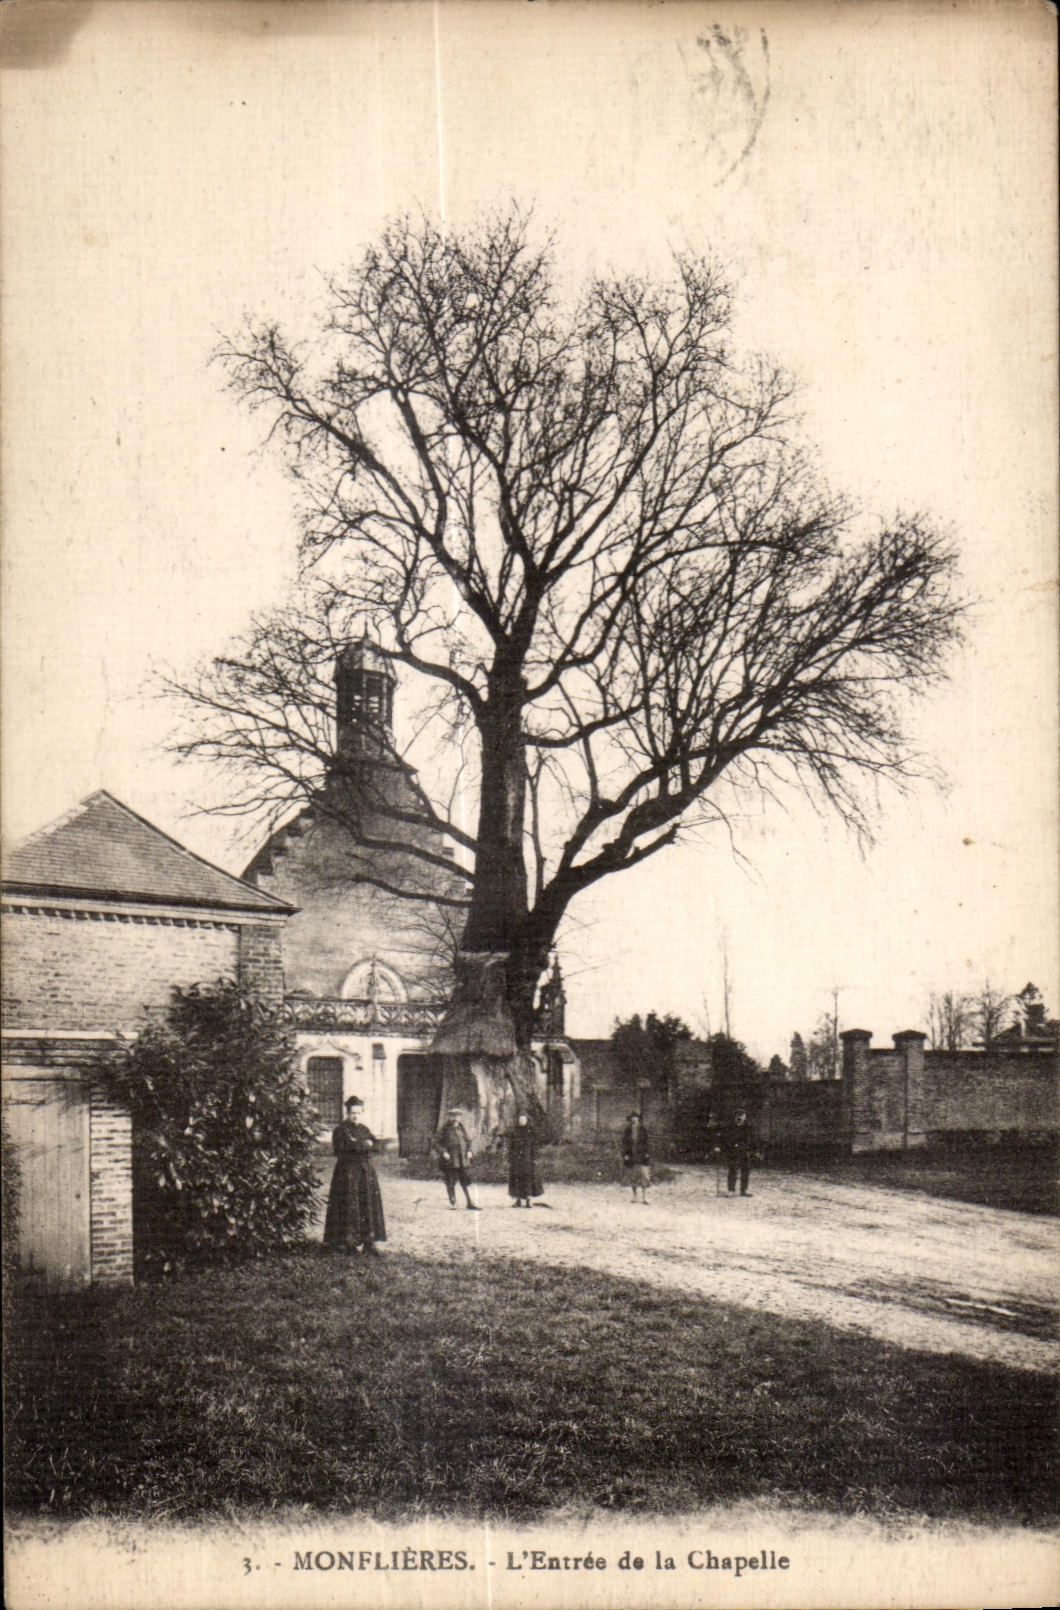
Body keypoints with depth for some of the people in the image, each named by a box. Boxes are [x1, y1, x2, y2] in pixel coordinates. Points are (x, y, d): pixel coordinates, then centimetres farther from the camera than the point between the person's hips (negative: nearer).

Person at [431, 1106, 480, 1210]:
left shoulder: (461, 1128, 13)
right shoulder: (442, 1129, -4)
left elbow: (467, 1141, 23)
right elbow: (435, 1143, -6)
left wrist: (469, 1151, 6)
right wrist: (443, 1152, -19)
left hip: (462, 1160, 4)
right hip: (449, 1160, -4)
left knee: (465, 1181, 4)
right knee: (450, 1183, -1)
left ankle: (469, 1203, 8)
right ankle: (452, 1203, 9)